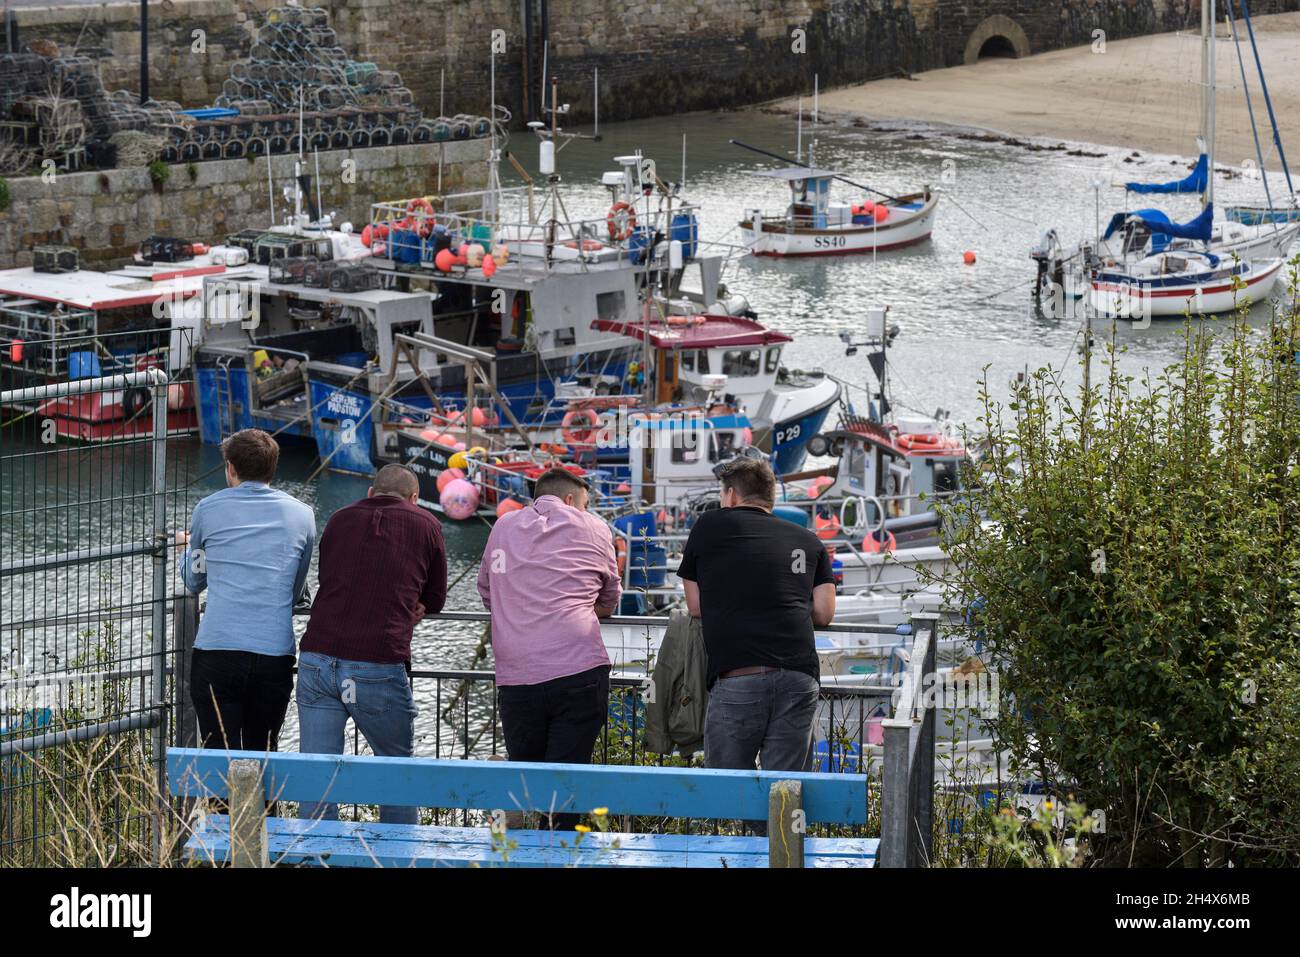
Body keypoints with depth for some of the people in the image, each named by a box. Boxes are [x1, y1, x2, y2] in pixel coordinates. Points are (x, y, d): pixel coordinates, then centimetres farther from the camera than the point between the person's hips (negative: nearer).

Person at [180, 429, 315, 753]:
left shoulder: (208, 509, 7)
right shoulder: (301, 515, 11)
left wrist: (188, 547, 43)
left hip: (216, 651, -2)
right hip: (275, 655, 2)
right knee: (263, 755, 11)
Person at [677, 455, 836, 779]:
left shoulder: (710, 526, 12)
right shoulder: (809, 540, 19)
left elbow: (695, 606, 16)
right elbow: (824, 613, 13)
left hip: (736, 677, -3)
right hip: (800, 676, 3)